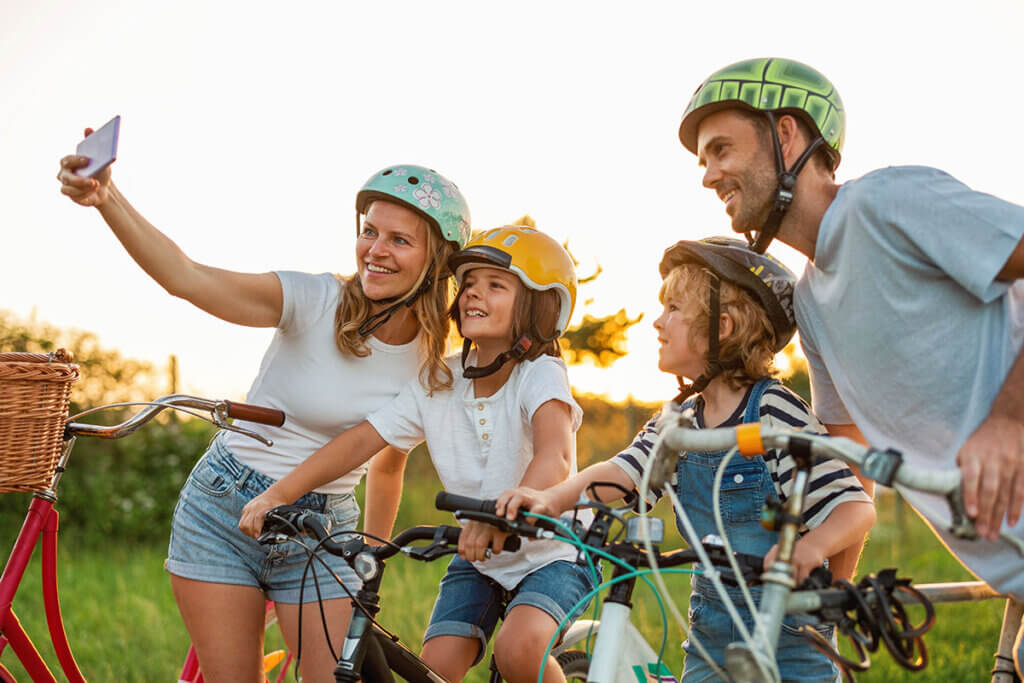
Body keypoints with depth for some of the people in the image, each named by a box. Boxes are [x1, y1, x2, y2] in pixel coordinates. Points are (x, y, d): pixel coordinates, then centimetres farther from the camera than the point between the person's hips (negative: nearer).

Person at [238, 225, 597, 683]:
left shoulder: (540, 374, -20)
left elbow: (554, 457, -40)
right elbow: (360, 441, -8)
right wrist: (277, 495, -20)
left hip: (550, 556, -5)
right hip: (476, 562, 5)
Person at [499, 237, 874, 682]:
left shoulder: (775, 412, -15)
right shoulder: (680, 419, 6)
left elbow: (855, 506, -20)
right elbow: (625, 468, -8)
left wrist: (810, 546, -41)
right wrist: (550, 499, -26)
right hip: (711, 635, 6)